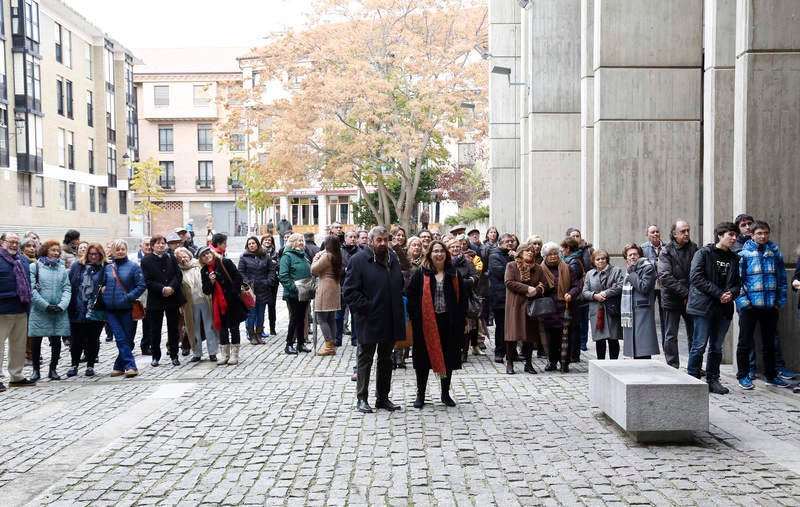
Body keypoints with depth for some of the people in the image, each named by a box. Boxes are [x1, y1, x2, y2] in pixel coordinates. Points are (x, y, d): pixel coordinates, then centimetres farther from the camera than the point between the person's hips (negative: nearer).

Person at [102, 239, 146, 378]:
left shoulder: (133, 267, -1)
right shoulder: (107, 267, 11)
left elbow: (142, 285, -6)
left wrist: (129, 297, -14)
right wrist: (104, 294, 4)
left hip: (126, 309, -2)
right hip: (110, 309, 2)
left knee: (127, 338, 3)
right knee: (120, 338, -5)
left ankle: (119, 366, 14)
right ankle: (130, 366, -4)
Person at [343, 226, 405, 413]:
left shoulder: (393, 258, 11)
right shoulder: (359, 260, -10)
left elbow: (399, 284, 23)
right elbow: (349, 291, -12)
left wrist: (397, 307, 11)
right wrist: (366, 308, -16)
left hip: (391, 321, 6)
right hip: (369, 321, -6)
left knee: (386, 360, 14)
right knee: (365, 359, 4)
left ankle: (383, 398, 25)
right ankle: (361, 399, 13)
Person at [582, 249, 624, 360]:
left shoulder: (616, 271, 5)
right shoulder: (589, 274, 16)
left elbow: (620, 287, -8)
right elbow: (585, 292, 9)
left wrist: (605, 293, -13)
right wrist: (595, 295, -10)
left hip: (612, 310, -3)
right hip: (596, 311, 3)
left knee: (613, 339, -1)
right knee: (599, 340, 6)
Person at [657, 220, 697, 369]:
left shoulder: (693, 248, 5)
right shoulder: (666, 252, -7)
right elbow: (665, 277, -15)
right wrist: (685, 293, -18)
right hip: (672, 299, -4)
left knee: (694, 334, 9)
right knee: (671, 335, 3)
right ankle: (673, 367, 11)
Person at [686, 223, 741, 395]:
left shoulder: (734, 258, 16)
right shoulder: (703, 253, -2)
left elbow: (737, 283, 19)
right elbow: (696, 277, -12)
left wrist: (731, 293, -5)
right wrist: (719, 294, -15)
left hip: (724, 309, 6)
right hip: (703, 306, -6)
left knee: (717, 347, 11)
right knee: (699, 345, -4)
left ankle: (713, 380, 19)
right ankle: (692, 379, 4)